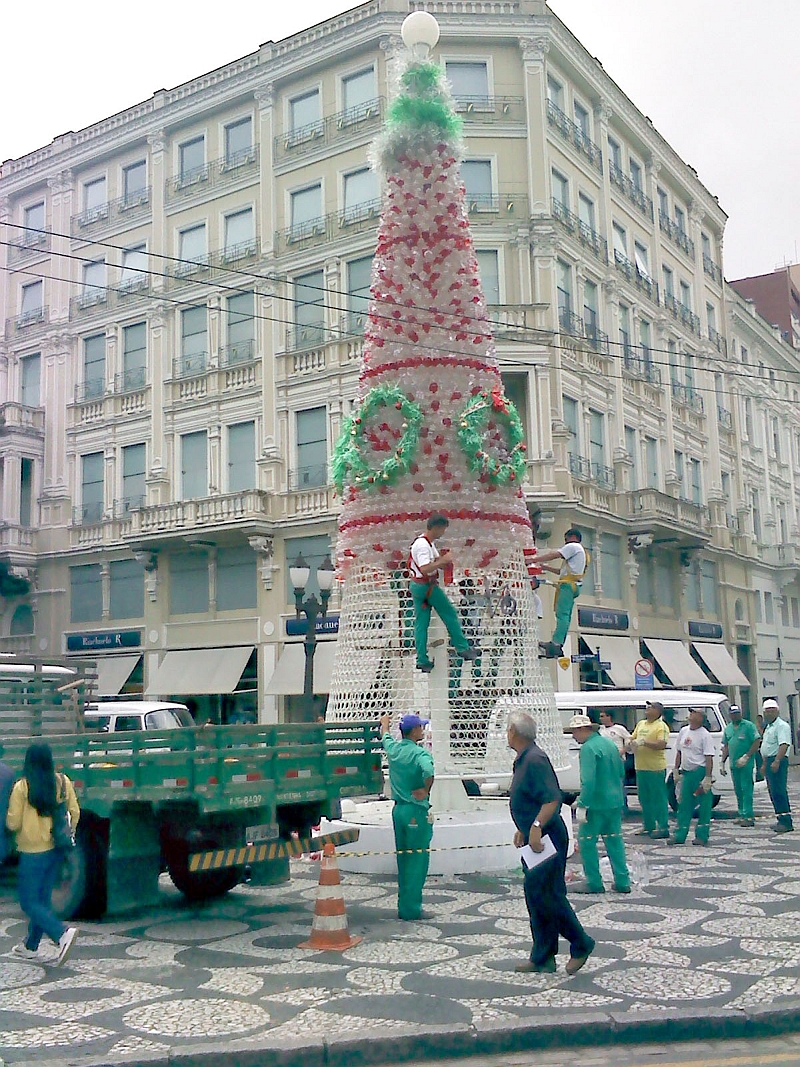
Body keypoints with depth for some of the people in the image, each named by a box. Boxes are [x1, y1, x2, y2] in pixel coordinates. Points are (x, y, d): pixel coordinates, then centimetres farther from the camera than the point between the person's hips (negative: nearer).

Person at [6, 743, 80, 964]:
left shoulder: (22, 787, -16)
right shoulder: (63, 782, -3)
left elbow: (12, 823, -12)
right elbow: (75, 813, 3)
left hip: (32, 852, -5)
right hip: (55, 849, 6)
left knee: (29, 901, 3)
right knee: (42, 898, 18)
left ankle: (62, 933, -16)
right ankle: (30, 946, 29)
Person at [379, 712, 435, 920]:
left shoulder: (393, 748, 5)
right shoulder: (421, 753, -15)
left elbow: (385, 736, 28)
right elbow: (429, 774, -36)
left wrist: (384, 722, 49)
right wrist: (425, 791, -18)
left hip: (398, 809, 7)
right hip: (417, 811, -7)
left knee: (403, 858, 15)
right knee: (417, 859, -1)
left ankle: (404, 906, 22)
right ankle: (411, 908, 0)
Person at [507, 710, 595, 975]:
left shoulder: (535, 760, -19)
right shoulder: (523, 760, 13)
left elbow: (553, 798, -27)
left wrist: (536, 827, -30)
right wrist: (523, 829, 25)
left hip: (547, 839, -10)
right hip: (535, 838, 10)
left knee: (546, 895, -5)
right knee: (535, 896, 11)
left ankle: (581, 944, 10)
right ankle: (542, 958, 17)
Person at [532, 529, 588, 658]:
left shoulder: (574, 546, 2)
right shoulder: (581, 551, 31)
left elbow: (553, 555, -8)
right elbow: (562, 571, 26)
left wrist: (533, 560, -7)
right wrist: (545, 567, 22)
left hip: (568, 584, -10)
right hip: (573, 586, 10)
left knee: (562, 614, -19)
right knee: (565, 615, 3)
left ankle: (555, 644, -29)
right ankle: (557, 647, -2)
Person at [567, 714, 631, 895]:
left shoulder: (588, 748, -17)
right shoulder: (610, 743, 11)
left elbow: (588, 781, -24)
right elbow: (622, 773, 19)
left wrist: (582, 805, -22)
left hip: (596, 804, -9)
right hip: (615, 802, 9)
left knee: (587, 841, 2)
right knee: (614, 840, 14)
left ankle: (594, 883, 6)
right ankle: (622, 882, 15)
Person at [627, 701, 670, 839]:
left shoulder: (661, 726, -7)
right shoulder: (640, 724, 17)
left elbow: (662, 745, -18)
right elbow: (632, 738, 22)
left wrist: (643, 742, -21)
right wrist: (630, 745, -1)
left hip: (655, 768, -8)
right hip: (641, 767, 8)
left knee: (659, 798, -5)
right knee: (644, 799, 13)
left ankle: (663, 828, -1)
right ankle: (648, 826, 22)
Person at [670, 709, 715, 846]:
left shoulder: (704, 735, -9)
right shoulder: (684, 731, 11)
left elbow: (709, 758, -13)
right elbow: (679, 752, 18)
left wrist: (707, 778, -19)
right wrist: (676, 771, 15)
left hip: (700, 772, -7)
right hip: (685, 772, 7)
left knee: (704, 805, 1)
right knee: (684, 804, 9)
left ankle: (701, 835, 8)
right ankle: (680, 835, 14)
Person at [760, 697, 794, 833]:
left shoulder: (781, 726, -11)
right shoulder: (768, 726, 20)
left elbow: (784, 745, -24)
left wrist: (776, 761, -32)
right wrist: (765, 764, 28)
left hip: (777, 762, -10)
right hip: (769, 762, 10)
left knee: (778, 791, -13)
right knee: (774, 792, 11)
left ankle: (786, 822, -13)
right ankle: (782, 821, 16)